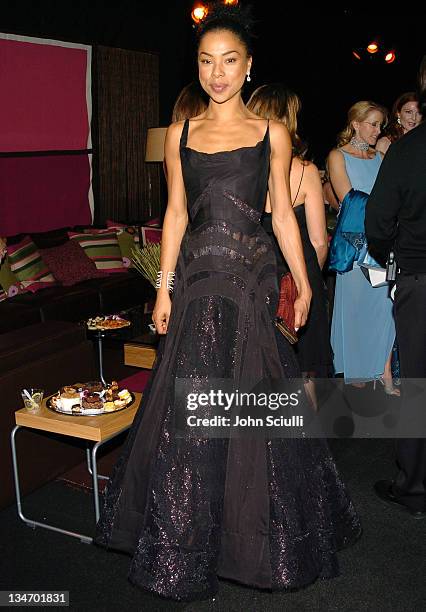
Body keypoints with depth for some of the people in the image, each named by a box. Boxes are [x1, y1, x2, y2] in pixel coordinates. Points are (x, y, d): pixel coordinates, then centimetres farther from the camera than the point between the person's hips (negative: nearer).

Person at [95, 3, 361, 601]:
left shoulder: (272, 133, 4)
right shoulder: (180, 133, 9)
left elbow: (282, 213, 7)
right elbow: (176, 214, 9)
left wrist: (303, 282, 5)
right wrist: (164, 286, 3)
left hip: (253, 278, -1)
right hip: (197, 281, 2)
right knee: (191, 407, 4)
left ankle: (258, 532, 27)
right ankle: (190, 542, 25)